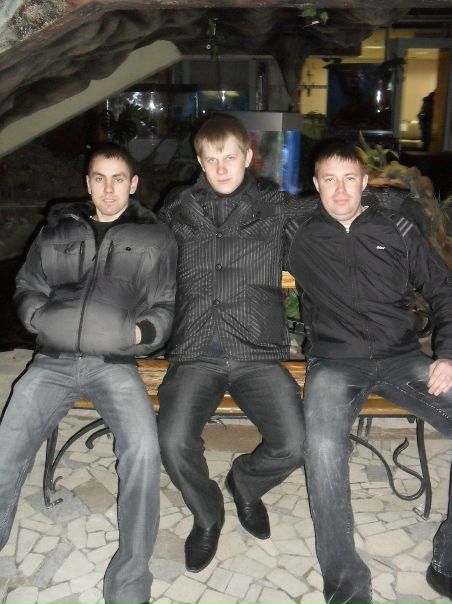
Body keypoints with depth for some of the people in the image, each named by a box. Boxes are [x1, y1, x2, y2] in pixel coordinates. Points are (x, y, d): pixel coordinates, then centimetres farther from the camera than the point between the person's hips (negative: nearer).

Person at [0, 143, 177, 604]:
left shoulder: (155, 238, 12)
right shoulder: (58, 228, 17)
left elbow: (166, 308, 11)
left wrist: (140, 332, -9)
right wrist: (40, 316, 0)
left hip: (115, 363, -2)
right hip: (52, 361, 2)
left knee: (142, 448, -27)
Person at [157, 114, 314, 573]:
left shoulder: (276, 207, 10)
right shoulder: (176, 210, 15)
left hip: (257, 352, 0)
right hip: (194, 353, 1)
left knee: (294, 444, -18)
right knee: (174, 441, -22)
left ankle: (245, 482, 20)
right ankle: (207, 515, 12)